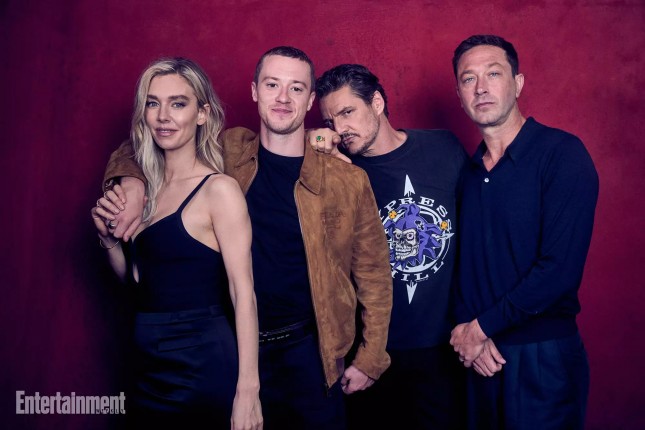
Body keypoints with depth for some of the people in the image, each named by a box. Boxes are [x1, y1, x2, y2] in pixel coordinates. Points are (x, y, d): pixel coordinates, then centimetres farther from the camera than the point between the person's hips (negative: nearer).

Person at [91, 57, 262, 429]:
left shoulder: (219, 189, -14)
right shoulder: (145, 187, 6)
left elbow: (244, 293, -18)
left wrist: (247, 390, -22)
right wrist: (108, 237, -3)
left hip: (203, 364, -7)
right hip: (151, 370, 7)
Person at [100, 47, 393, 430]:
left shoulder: (348, 181, -7)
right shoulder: (226, 153, -3)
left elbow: (373, 272, -1)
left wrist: (370, 358, 0)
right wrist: (132, 183, -13)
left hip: (309, 351, -1)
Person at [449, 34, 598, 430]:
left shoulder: (562, 153, -12)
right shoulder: (468, 170, 7)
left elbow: (561, 268, -19)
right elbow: (462, 259, 9)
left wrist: (482, 327, -13)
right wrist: (466, 327, -8)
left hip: (543, 354, -5)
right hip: (480, 355, 6)